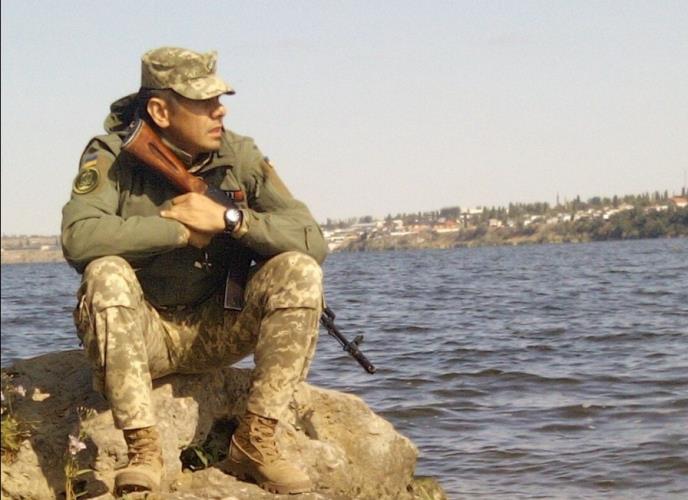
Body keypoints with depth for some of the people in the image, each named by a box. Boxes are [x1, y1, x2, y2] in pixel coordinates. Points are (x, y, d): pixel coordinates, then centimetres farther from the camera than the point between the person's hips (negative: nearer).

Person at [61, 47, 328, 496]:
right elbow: (78, 238, -31)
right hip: (139, 332, -3)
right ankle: (143, 449, -30)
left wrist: (227, 218, -24)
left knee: (300, 270, -20)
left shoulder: (239, 156, -5)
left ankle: (255, 442, -15)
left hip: (214, 332, 3)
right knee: (107, 273, -33)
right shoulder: (113, 156, -12)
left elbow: (312, 241, -12)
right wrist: (181, 231, -25)